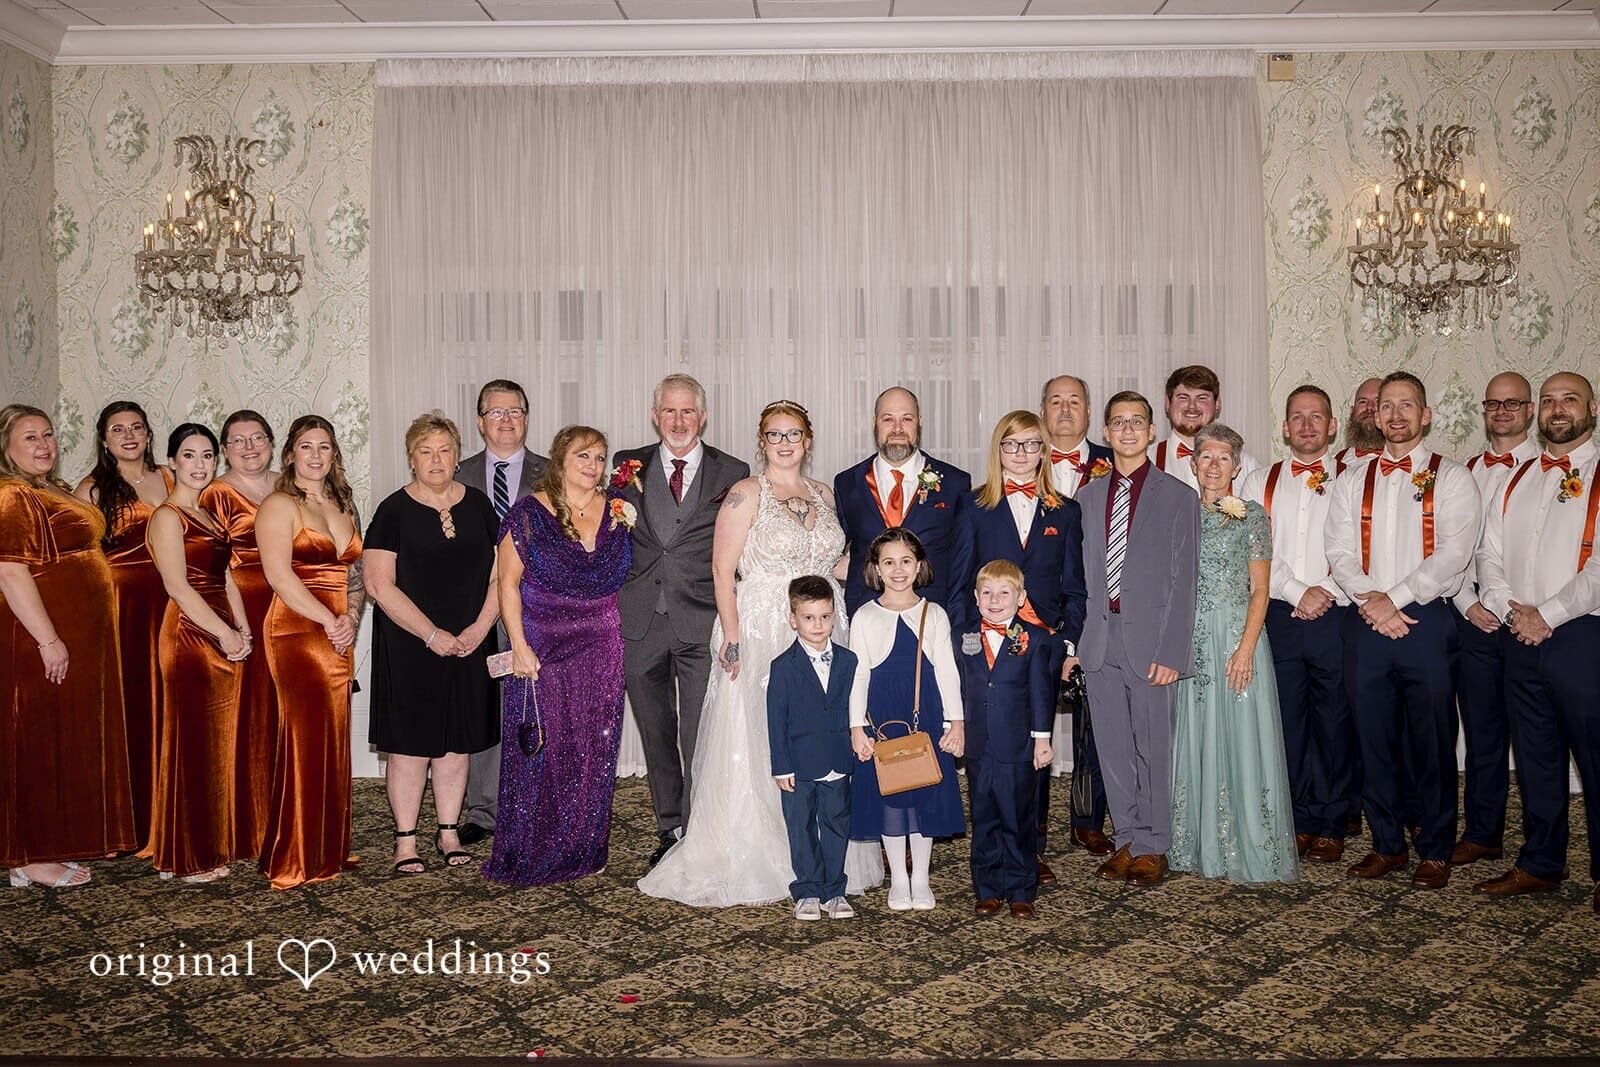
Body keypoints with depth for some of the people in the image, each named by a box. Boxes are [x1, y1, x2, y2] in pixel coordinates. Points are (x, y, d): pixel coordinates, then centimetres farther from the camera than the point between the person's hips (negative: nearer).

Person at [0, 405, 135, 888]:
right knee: (40, 745, -2)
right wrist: (49, 639, -24)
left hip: (78, 641, 10)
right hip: (40, 643, -10)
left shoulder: (55, 492, 17)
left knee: (67, 745, 14)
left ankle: (55, 845, 23)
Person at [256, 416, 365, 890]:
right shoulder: (280, 506, -3)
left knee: (334, 741, 8)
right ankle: (295, 860, 2)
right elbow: (279, 575, -14)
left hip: (338, 637, 7)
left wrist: (352, 617, -2)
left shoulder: (343, 506, 18)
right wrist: (329, 620, -16)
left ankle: (328, 849, 17)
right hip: (296, 632, -6)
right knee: (307, 739, -7)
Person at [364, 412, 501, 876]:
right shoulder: (394, 511, -5)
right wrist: (432, 635, -15)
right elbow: (379, 585, -11)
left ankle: (449, 831, 22)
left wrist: (480, 627, -7)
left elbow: (500, 574, 7)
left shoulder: (478, 506, 7)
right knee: (410, 743, 1)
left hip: (469, 645, 4)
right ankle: (405, 839, 13)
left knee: (457, 741, 10)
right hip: (409, 648, -3)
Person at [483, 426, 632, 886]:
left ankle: (584, 850, 21)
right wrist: (520, 646, -12)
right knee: (539, 749, 1)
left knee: (593, 749, 8)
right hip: (542, 647, -3)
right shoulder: (530, 512, -5)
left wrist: (628, 529, 2)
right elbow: (508, 582, -7)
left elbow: (625, 574, 17)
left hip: (601, 648, 3)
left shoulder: (617, 509, 6)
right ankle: (531, 855, 15)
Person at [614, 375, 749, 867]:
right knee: (656, 736, 13)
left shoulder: (733, 473, 4)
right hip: (641, 621, 3)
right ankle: (670, 830, 28)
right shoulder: (628, 466, 8)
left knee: (701, 739, -6)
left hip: (702, 624, -2)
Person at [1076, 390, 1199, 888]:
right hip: (1099, 638, 4)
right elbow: (1079, 575, 11)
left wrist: (1170, 652, -11)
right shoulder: (1088, 497, 11)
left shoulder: (1178, 497, 0)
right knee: (1112, 745, 10)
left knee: (1153, 745, 3)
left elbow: (1183, 581, -4)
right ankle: (1127, 839, 22)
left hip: (1150, 636, -3)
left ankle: (1152, 846, 16)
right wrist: (1072, 641, 4)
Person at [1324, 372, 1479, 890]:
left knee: (1432, 742, 1)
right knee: (1375, 739, 8)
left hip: (1427, 620, -3)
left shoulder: (1451, 477, 2)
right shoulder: (1353, 481, 12)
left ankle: (1435, 851, 14)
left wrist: (1394, 598, -14)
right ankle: (1387, 844, 20)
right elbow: (1339, 551, 4)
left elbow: (1454, 554, -9)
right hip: (1366, 624, 3)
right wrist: (1372, 602, -11)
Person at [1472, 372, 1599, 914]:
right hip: (1520, 639, 5)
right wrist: (1512, 611, -6)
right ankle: (1540, 865, 24)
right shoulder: (1516, 481, 14)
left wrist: (1548, 614, -14)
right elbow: (1489, 555, 10)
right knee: (1535, 758, 13)